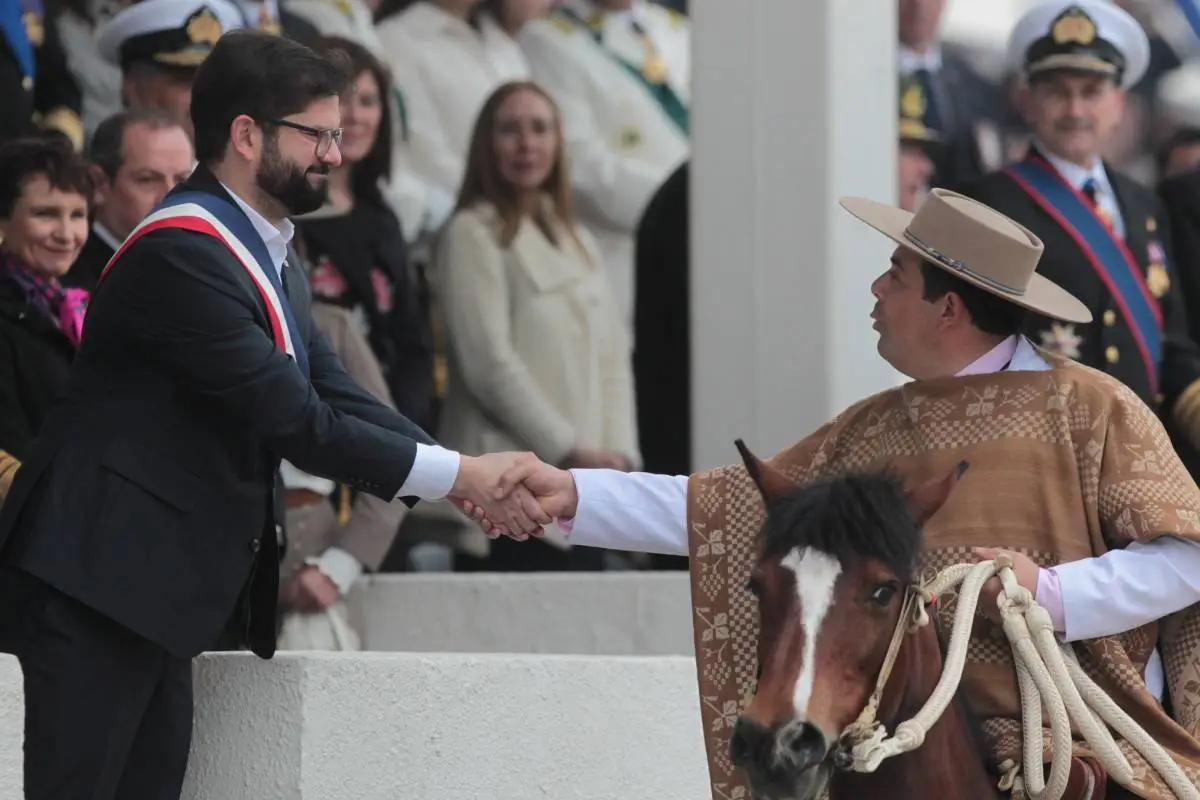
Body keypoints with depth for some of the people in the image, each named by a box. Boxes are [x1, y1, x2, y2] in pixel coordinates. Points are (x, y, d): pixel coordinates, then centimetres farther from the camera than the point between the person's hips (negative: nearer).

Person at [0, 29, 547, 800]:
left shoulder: (267, 257, 14)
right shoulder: (183, 252, -18)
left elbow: (337, 399, 6)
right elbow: (295, 421, -21)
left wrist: (476, 478, -8)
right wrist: (461, 478, -17)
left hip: (156, 583, 10)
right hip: (100, 576, -10)